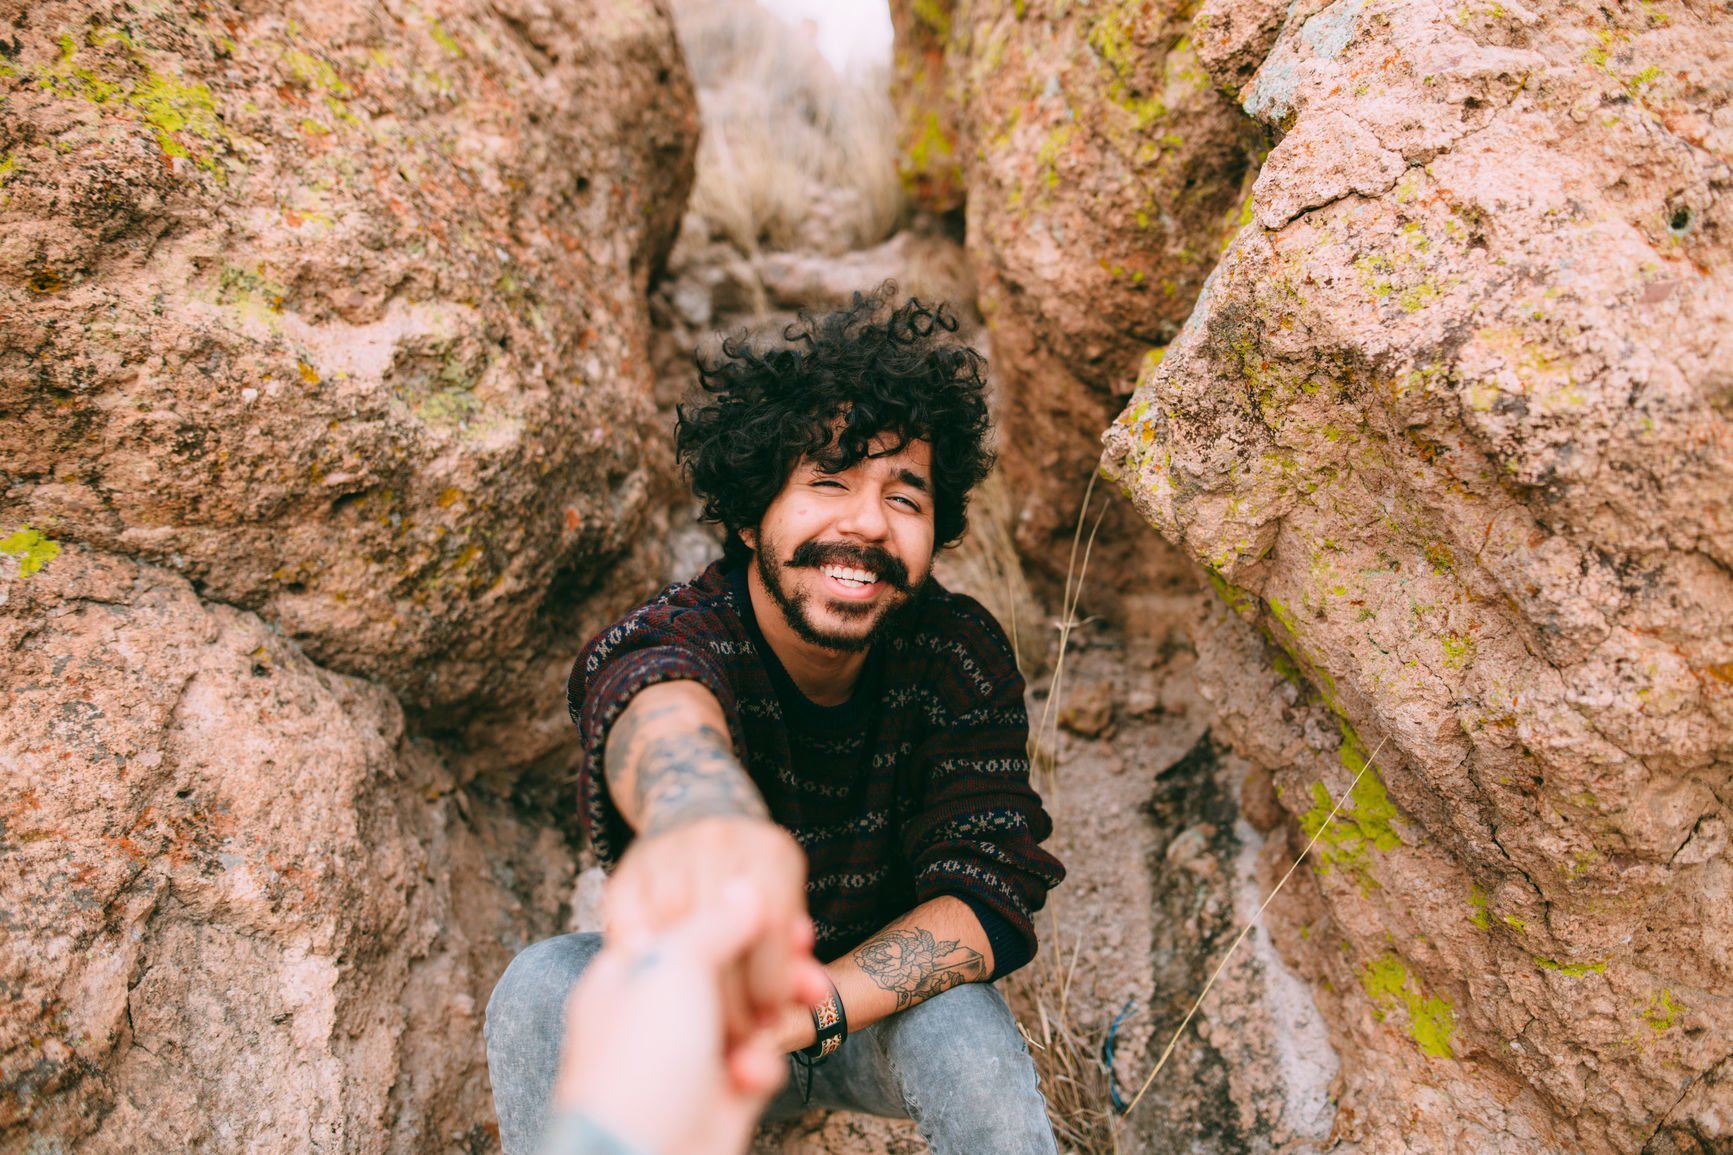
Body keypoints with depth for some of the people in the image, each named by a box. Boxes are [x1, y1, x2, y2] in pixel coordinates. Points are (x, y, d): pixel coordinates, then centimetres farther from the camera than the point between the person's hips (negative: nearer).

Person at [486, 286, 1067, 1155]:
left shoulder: (961, 654, -18)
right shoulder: (660, 640, -26)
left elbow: (991, 895, -22)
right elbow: (662, 718, -52)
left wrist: (804, 1014, -37)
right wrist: (698, 819, -78)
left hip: (887, 1004, 1)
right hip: (696, 995, 0)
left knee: (965, 1030, -32)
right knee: (542, 991, -28)